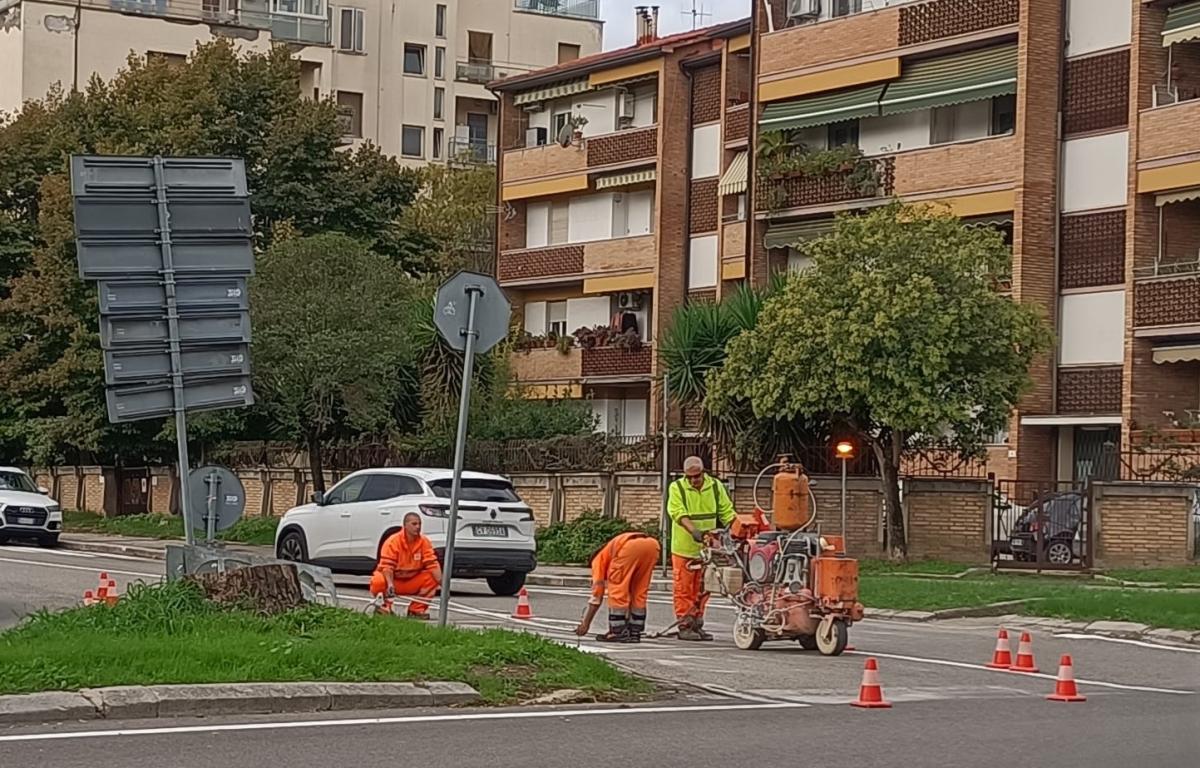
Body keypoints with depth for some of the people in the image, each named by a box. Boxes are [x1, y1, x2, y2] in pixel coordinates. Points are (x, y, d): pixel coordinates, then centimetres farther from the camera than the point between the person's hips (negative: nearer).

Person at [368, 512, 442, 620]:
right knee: (378, 582, -36)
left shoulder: (425, 542, -7)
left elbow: (432, 565, -13)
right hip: (393, 580, -4)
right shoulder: (393, 541, -19)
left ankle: (416, 610, -3)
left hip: (412, 582, 4)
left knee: (433, 577, -18)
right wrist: (390, 584, -43)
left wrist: (441, 582, -28)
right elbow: (387, 566, -26)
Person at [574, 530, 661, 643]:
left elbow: (597, 592, 24)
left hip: (630, 547, -6)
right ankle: (635, 632, 19)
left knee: (618, 591, 8)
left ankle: (618, 633, 6)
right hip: (652, 545, 6)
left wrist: (585, 624, 27)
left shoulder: (599, 558, 29)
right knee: (639, 592, 20)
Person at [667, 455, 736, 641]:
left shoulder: (715, 486, 6)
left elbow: (727, 511, 7)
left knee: (702, 590, 10)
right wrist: (693, 531, -34)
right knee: (684, 589, -2)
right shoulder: (677, 488, -5)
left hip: (707, 547, 4)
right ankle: (685, 626, 4)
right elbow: (678, 513, -18)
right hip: (684, 547, -4)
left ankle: (697, 624, 19)